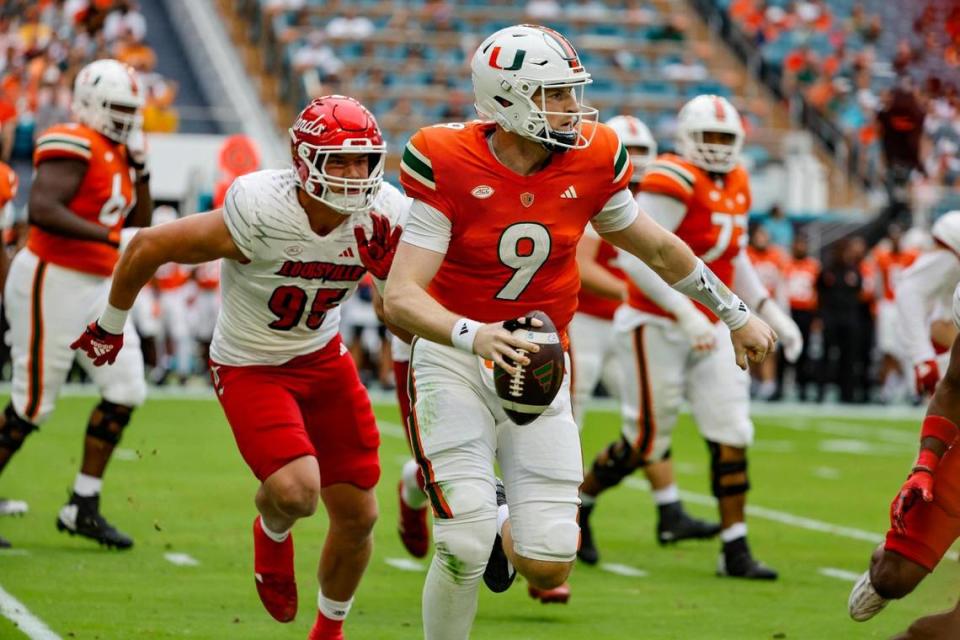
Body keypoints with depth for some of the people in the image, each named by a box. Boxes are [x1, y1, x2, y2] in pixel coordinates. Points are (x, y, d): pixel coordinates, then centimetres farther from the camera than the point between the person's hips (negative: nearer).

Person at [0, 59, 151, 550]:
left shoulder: (117, 153, 12)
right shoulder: (74, 147, -16)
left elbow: (138, 224, 18)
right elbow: (41, 210, -30)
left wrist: (140, 170, 4)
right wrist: (112, 237, -34)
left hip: (97, 288, 9)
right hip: (52, 283, -9)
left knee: (125, 389, 3)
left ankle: (83, 508, 10)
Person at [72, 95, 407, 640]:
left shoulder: (381, 217, -15)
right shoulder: (261, 215, -29)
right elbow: (149, 248, -16)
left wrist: (390, 263, -22)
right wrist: (111, 326, -1)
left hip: (323, 355, 5)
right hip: (250, 367, -5)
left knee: (359, 514, 6)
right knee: (296, 492, -26)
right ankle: (273, 534, 13)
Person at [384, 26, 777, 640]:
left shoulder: (590, 161, -6)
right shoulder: (449, 168, -17)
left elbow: (659, 248, 12)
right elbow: (401, 297, -24)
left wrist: (738, 316, 20)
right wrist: (474, 336, -42)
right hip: (455, 362, -3)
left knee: (548, 569, -2)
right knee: (464, 554, -14)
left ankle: (501, 521, 33)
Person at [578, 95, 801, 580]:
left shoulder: (736, 186, 9)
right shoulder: (672, 184, -18)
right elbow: (635, 256, -24)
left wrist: (770, 313, 15)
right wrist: (686, 313, -28)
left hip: (709, 330, 7)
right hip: (657, 327, -7)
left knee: (731, 437, -2)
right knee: (645, 441, -1)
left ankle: (735, 549, 1)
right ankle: (577, 500, 25)